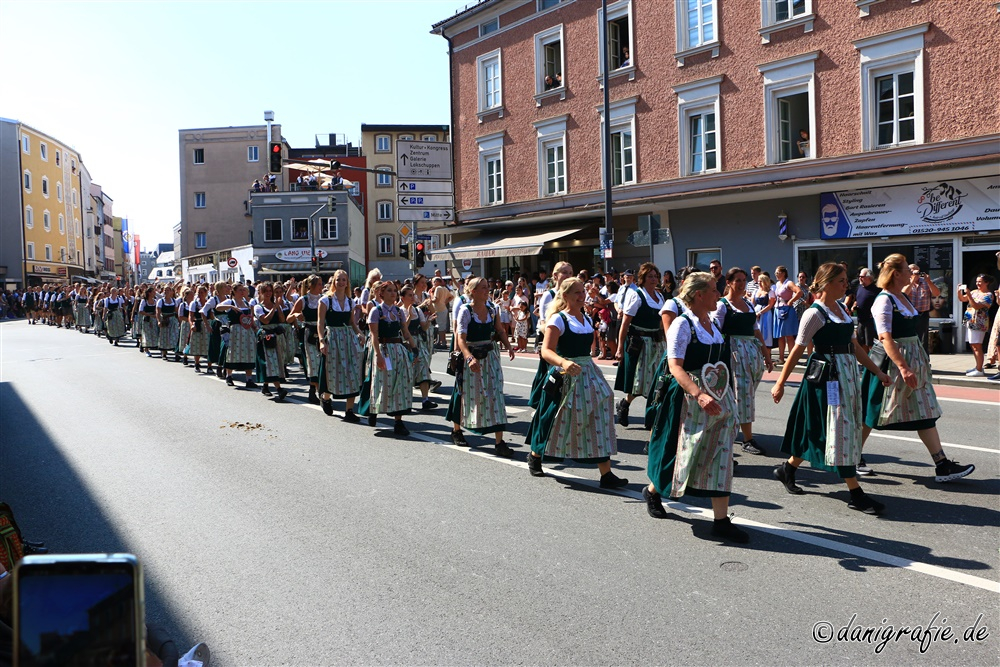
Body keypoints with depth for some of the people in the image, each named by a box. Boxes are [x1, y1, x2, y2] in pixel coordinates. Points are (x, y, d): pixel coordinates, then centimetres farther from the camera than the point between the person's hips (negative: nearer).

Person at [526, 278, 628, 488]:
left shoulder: (586, 318, 12)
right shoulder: (558, 319, -10)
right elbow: (546, 351, -21)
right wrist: (564, 362, -39)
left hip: (588, 374, 6)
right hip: (565, 376, -6)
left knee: (599, 419, -3)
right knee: (559, 422, 6)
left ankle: (606, 474, -3)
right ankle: (535, 456, 34)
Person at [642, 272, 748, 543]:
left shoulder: (712, 323, 11)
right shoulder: (682, 324, -12)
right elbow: (676, 367, -20)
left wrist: (728, 398, 19)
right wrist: (699, 395, -33)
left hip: (719, 398, 7)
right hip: (690, 399, -7)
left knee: (720, 458, 3)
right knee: (685, 451, 6)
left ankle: (721, 520, 6)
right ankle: (652, 491, 33)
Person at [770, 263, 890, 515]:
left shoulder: (841, 309, 13)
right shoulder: (815, 313, -11)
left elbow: (853, 346, 17)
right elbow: (797, 350, -11)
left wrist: (877, 372, 15)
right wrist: (780, 383, -11)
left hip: (848, 374, 9)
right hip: (827, 376, -8)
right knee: (839, 428, -4)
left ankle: (788, 469, 29)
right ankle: (856, 494, 2)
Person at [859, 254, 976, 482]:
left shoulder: (902, 297, 11)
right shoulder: (884, 300, -16)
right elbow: (885, 337, -24)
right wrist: (903, 367, -31)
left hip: (913, 359, 9)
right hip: (892, 361, -9)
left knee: (925, 412, 7)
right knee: (873, 412, 1)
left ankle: (942, 465, 9)